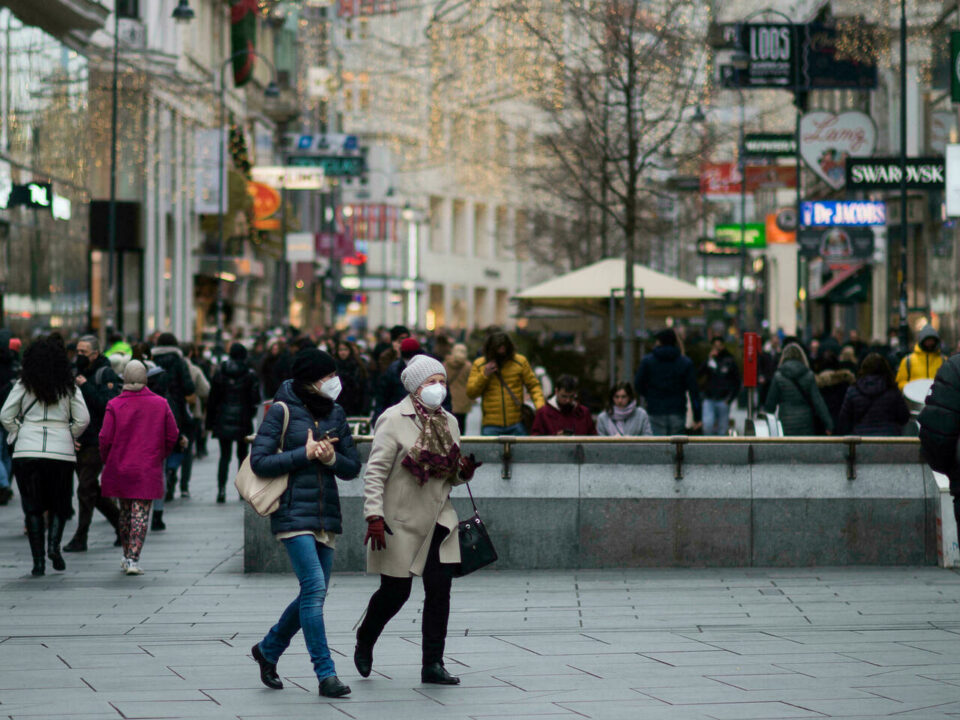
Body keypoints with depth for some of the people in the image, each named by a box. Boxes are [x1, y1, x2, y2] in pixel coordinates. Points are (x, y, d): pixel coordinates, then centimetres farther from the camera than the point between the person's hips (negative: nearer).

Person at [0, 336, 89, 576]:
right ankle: (54, 545, -10)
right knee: (60, 503, 15)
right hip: (61, 451, 0)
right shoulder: (69, 387, 2)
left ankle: (38, 560, 1)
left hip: (27, 450, 0)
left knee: (32, 507, 7)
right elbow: (83, 419, -1)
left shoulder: (23, 385, 1)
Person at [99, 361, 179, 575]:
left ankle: (127, 556, 26)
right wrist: (160, 456, 17)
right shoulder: (160, 404, -3)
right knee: (141, 513, 0)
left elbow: (106, 438, -8)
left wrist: (107, 461, 9)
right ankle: (133, 559, -9)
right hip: (149, 470, -1)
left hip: (120, 468, 1)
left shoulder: (114, 405, -6)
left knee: (125, 511, 16)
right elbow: (172, 436, 1)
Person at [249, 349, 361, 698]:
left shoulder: (335, 413, 10)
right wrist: (305, 453, -13)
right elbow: (259, 461, -11)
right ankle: (326, 675, -12)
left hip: (327, 514, 6)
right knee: (314, 589, -15)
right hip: (294, 514, -6)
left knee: (313, 595, 9)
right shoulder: (282, 411, -6)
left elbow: (352, 467, 11)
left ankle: (268, 649, 31)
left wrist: (332, 458, -10)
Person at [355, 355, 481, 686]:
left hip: (438, 519, 5)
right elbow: (376, 471, -13)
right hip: (401, 521, -5)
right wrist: (374, 516, -21)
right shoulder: (394, 420, -9)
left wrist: (465, 470, -4)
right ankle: (364, 642, 30)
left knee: (440, 590, -4)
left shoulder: (448, 422, 11)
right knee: (396, 591, 2)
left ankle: (433, 664, 2)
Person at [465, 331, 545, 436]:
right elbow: (470, 393, 4)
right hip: (491, 426, 0)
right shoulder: (479, 364, 6)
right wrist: (484, 375, -10)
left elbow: (533, 386, 8)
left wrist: (540, 405, -9)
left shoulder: (520, 361, 5)